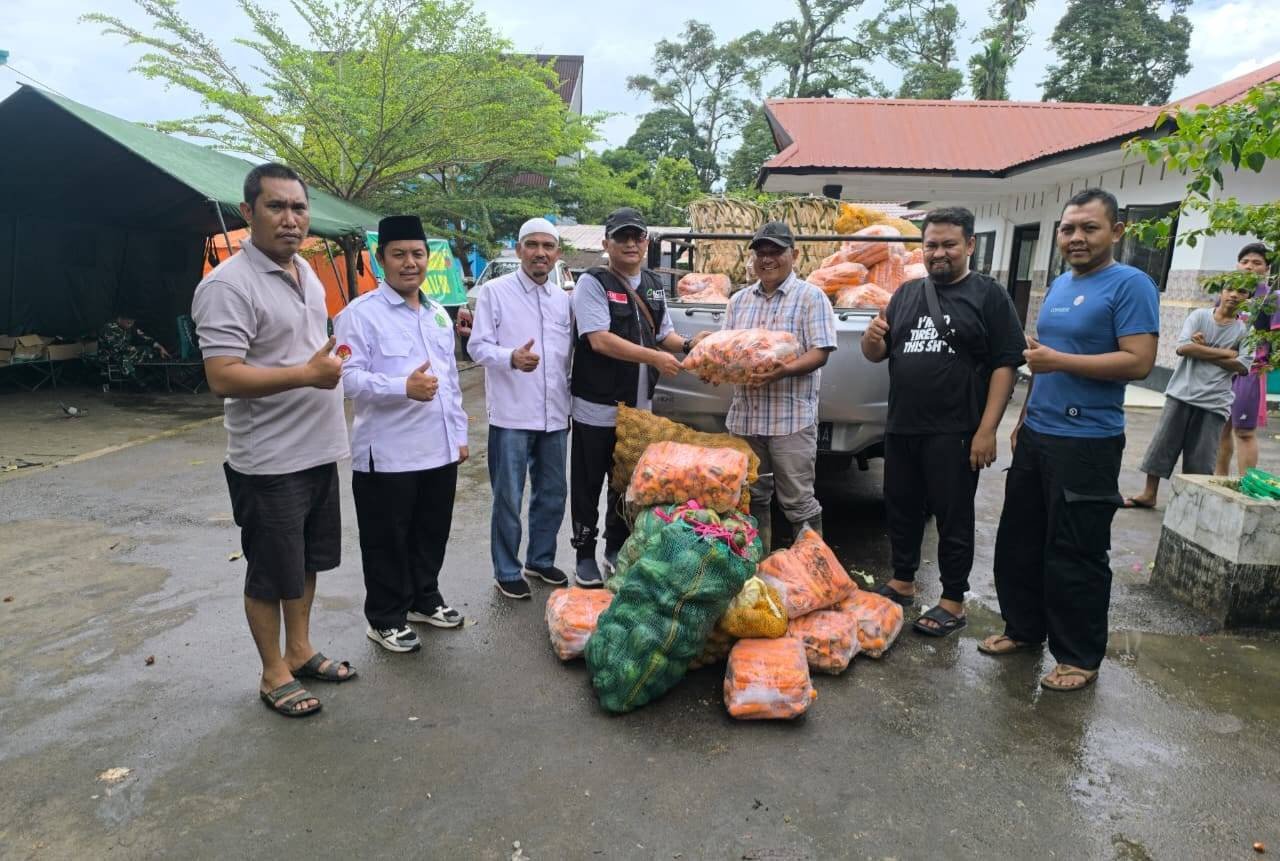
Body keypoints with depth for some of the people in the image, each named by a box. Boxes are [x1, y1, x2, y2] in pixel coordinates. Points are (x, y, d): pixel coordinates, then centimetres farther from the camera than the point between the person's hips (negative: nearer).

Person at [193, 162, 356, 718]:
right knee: (271, 572, 7)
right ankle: (274, 673, 25)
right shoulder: (228, 285, -18)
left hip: (318, 451, 8)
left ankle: (299, 650, 37)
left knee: (308, 561, 19)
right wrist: (307, 373, -28)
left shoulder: (306, 272, 9)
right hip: (269, 462, -8)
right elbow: (223, 378, -25)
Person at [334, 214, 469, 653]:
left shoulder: (438, 314, 14)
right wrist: (404, 387, -33)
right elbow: (350, 377, -19)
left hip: (440, 449, 7)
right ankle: (385, 619, 24)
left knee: (432, 533, 19)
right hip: (386, 453, -6)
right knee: (387, 541, 7)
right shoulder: (360, 313, -9)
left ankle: (424, 600, 39)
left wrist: (459, 434, 16)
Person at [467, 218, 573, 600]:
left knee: (552, 494, 15)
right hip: (511, 415, -5)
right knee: (508, 499, 3)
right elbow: (478, 346, -8)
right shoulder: (495, 292, -4)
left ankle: (540, 560, 33)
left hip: (555, 415, 5)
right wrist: (512, 357, -27)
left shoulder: (563, 299, 12)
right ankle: (507, 571, 20)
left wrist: (569, 399, 11)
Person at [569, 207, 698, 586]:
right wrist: (654, 357, -23)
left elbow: (663, 333, 19)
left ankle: (617, 548, 33)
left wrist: (686, 345, -2)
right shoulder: (592, 282, -11)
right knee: (588, 486, 7)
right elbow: (600, 340, -22)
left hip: (638, 407, 6)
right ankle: (585, 555, 22)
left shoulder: (653, 285, 9)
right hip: (596, 408, -6)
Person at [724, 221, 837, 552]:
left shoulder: (811, 297, -2)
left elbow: (820, 352, -11)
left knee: (798, 501, -1)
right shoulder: (739, 300, 15)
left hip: (792, 417, -5)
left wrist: (782, 372, -27)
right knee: (753, 496, 15)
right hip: (744, 415, 6)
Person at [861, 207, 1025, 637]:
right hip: (901, 427, 5)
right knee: (901, 508, 16)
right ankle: (902, 582, 33)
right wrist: (872, 339, -9)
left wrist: (986, 429, -16)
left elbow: (1005, 365, -9)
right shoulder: (906, 294, 12)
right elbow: (877, 355, 15)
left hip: (954, 432, -5)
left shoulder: (989, 296, -3)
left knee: (953, 518, 5)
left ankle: (953, 602, 18)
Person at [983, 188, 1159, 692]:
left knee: (1075, 555, 0)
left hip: (1087, 443, -8)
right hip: (1036, 436, 8)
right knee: (1018, 541, 15)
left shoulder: (1130, 285, -10)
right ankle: (1024, 628, 31)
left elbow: (1139, 362, -19)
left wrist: (1058, 360, -20)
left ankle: (1080, 657, 15)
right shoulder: (1059, 285, 15)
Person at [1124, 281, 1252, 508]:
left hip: (1214, 402, 0)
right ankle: (1149, 494, 13)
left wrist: (1201, 350, -11)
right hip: (1181, 393, 0)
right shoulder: (1199, 315, 2)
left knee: (1202, 456, 2)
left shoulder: (1246, 330, 3)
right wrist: (1225, 353, -11)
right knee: (1162, 444, 3)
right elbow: (1183, 348, -11)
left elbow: (1242, 367, -9)